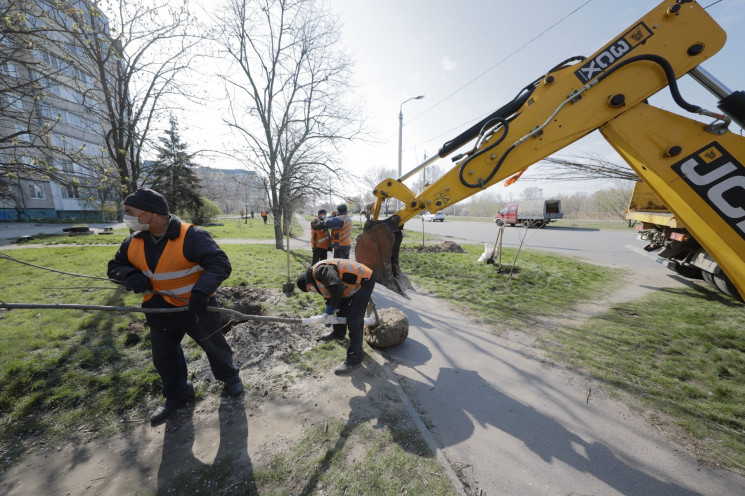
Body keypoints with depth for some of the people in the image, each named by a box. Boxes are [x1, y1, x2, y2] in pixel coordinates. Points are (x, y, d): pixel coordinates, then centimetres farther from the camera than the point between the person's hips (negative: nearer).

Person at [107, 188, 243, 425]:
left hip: (196, 306, -6)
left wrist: (201, 291, -46)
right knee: (163, 358, 22)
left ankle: (230, 376, 42)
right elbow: (115, 266, 9)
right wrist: (131, 276, -15)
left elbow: (220, 264, -32)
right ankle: (177, 395, 46)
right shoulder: (134, 243, -4)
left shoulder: (191, 236, -27)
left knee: (215, 346, 14)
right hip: (159, 311, 7)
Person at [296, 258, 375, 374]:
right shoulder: (318, 277, 12)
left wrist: (333, 306, -15)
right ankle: (338, 333, 50)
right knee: (342, 306, 25)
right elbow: (328, 295, 23)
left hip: (364, 281, -11)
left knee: (354, 319, -11)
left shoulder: (320, 270, -22)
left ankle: (355, 359, 1)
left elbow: (336, 287, -33)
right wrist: (328, 314, 28)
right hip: (354, 282, 11)